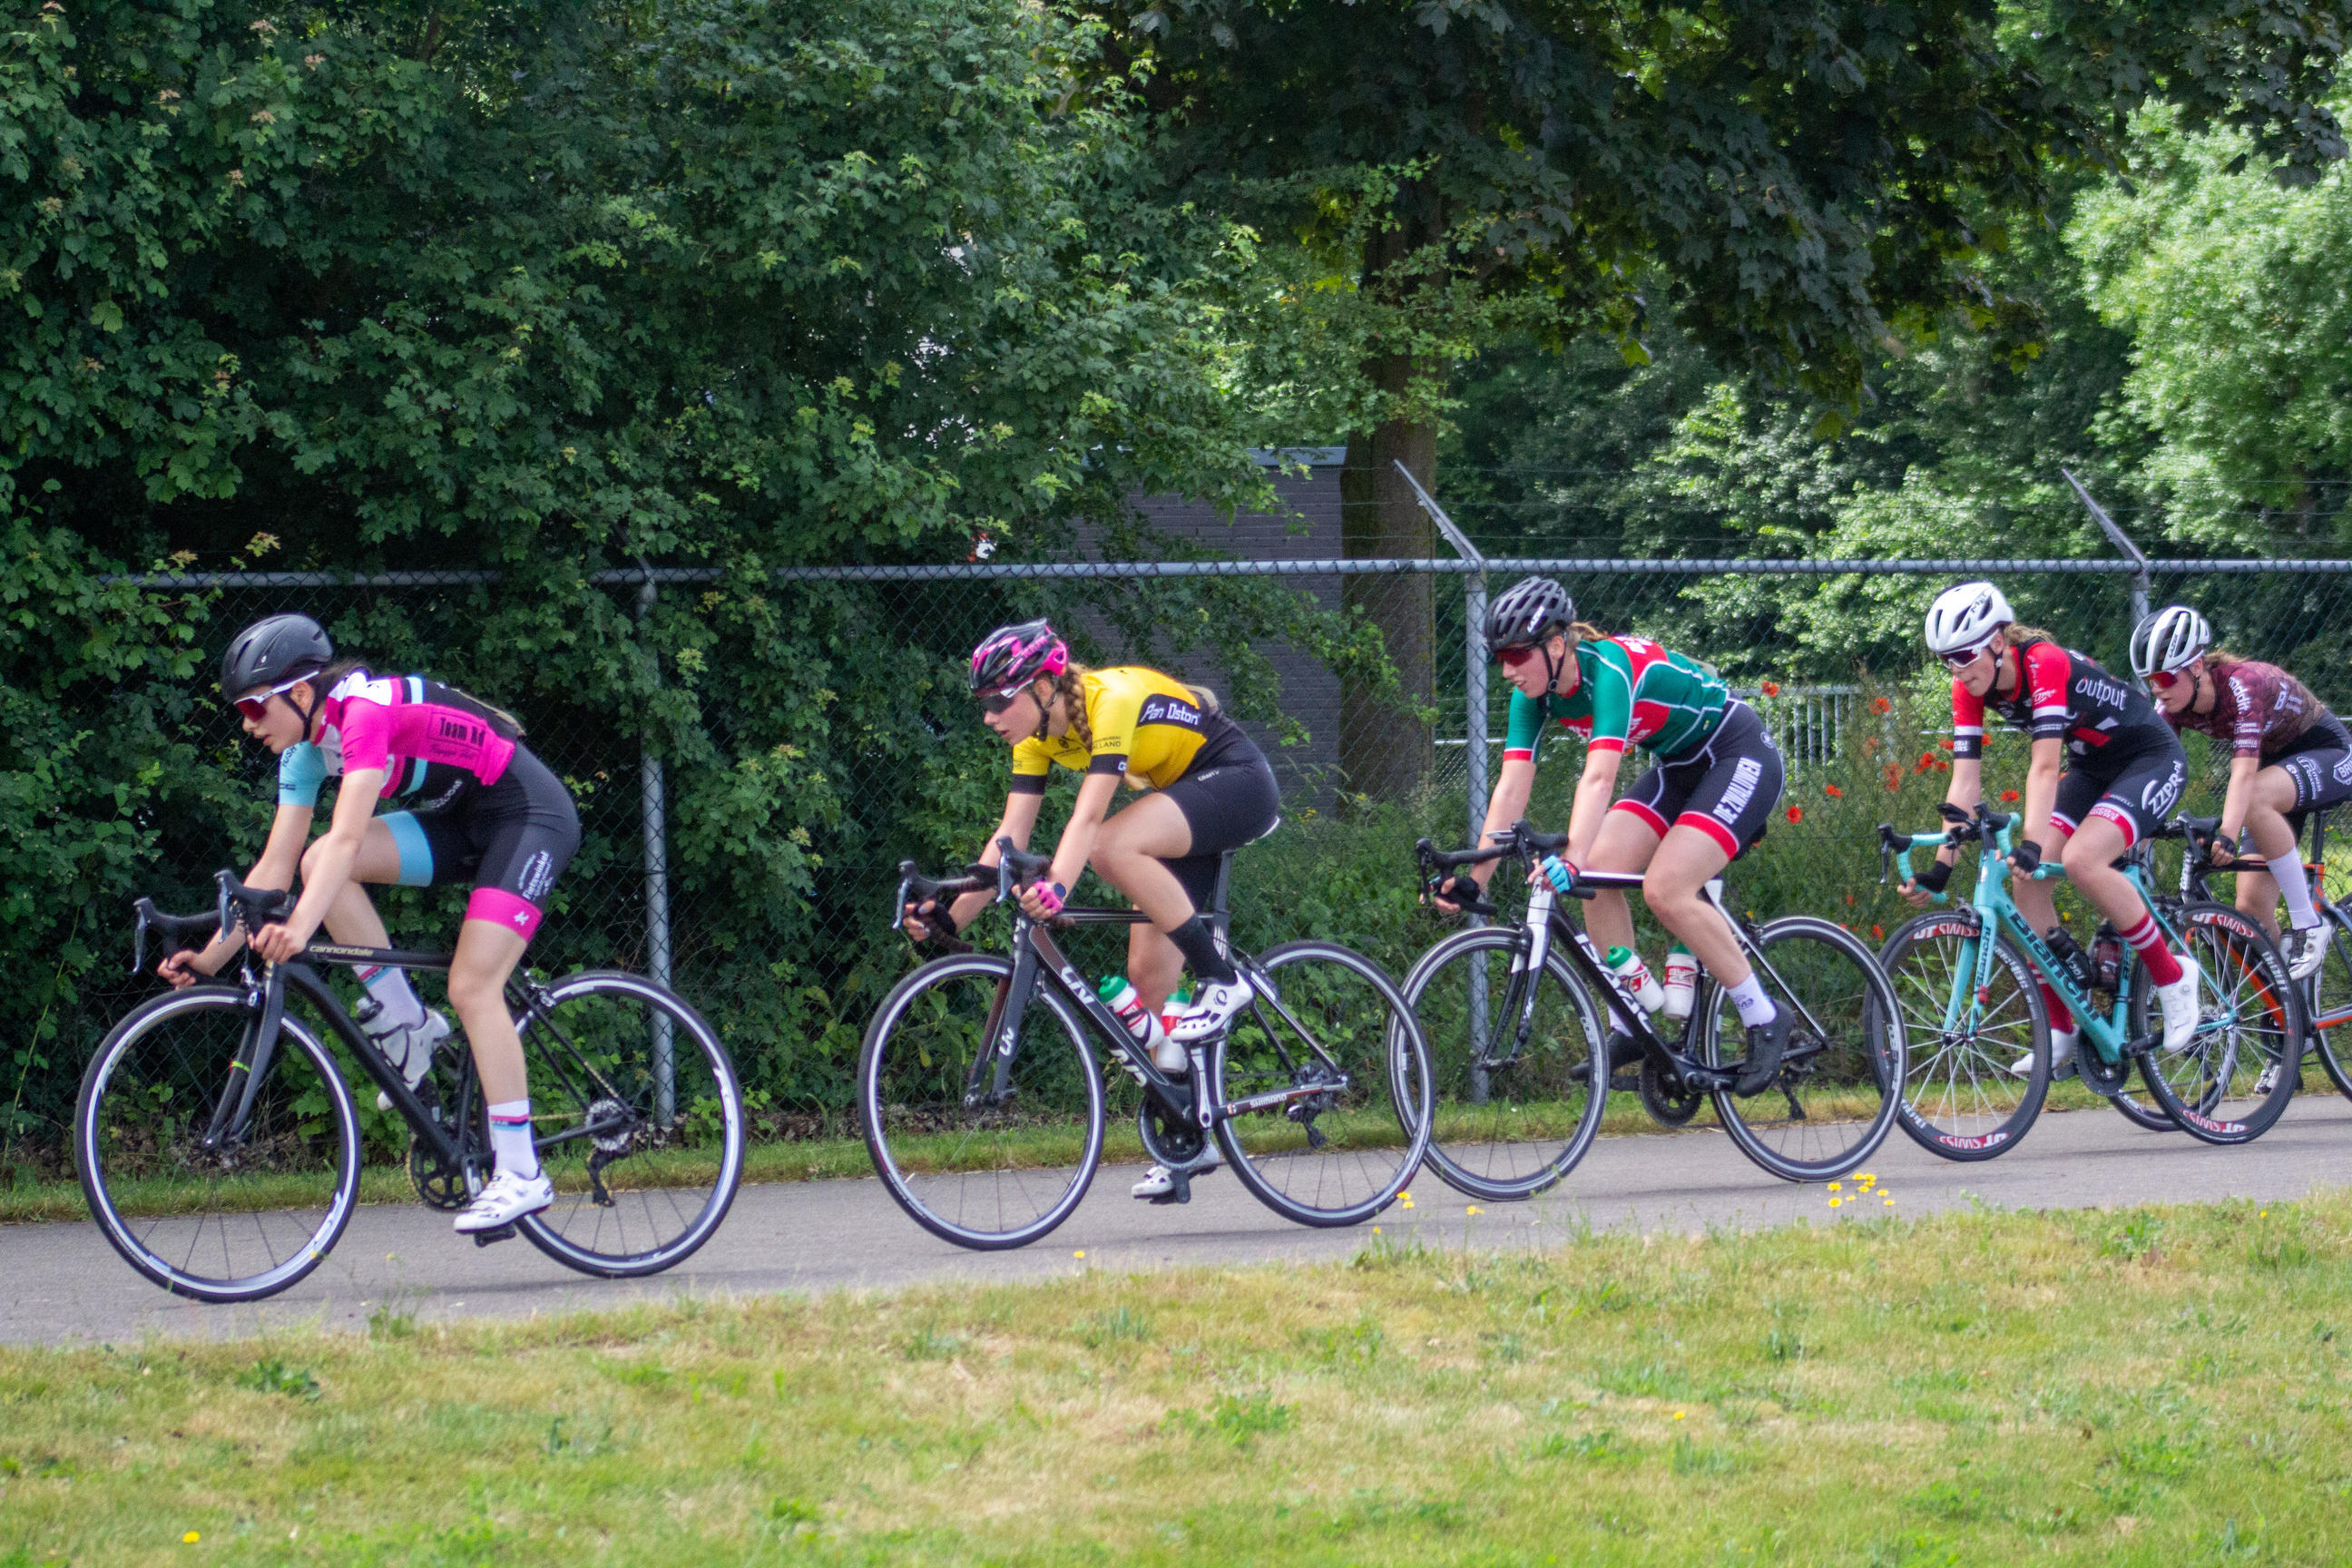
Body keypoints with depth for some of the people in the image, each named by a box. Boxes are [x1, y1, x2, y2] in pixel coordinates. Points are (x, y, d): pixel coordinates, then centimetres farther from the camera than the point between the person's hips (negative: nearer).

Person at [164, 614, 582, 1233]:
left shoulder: (365, 709, -26)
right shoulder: (307, 745, 0)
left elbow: (348, 836, -38)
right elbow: (276, 867, 1)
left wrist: (302, 925, -49)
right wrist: (211, 957, -5)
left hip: (529, 814, -8)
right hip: (462, 819, 8)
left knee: (471, 987, -20)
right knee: (320, 865, -12)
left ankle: (521, 1174, -17)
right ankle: (407, 1024, -2)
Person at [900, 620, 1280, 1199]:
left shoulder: (1110, 699, -28)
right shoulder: (1039, 734, -4)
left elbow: (1089, 816, -39)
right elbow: (1009, 837, -6)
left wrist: (1056, 887, -53)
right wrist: (951, 917, -15)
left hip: (1239, 783, -8)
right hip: (1183, 802, 8)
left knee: (1112, 846, -33)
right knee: (1147, 974, -2)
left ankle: (1221, 978, -20)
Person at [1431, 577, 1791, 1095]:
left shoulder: (1610, 668, -32)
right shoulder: (1534, 694, -8)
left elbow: (1599, 778, -44)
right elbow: (1512, 789, -11)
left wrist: (1571, 860, -56)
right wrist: (1475, 879, -19)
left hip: (1740, 758, -8)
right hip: (1678, 767, 8)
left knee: (1665, 890, -23)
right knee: (1600, 874, -11)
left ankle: (1765, 1020, -9)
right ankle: (1629, 1028, 0)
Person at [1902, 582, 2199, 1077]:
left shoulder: (2045, 664, -30)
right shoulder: (1972, 687, -9)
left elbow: (2044, 768, -38)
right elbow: (1965, 780, -10)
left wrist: (2032, 847, -48)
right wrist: (1941, 866, -18)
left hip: (2152, 759, -8)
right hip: (2092, 769, 8)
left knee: (2081, 861, -30)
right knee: (2025, 879, -12)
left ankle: (2173, 977, -12)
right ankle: (2061, 1035, -4)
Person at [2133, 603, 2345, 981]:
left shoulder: (2242, 684, -32)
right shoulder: (2174, 705, -12)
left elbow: (2244, 773, -42)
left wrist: (2227, 836, -55)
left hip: (2331, 755, -7)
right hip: (2276, 761, 7)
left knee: (2256, 798, -37)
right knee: (2252, 907, -9)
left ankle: (2307, 924, -25)